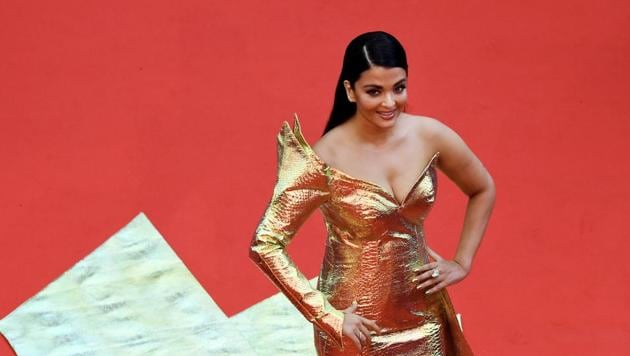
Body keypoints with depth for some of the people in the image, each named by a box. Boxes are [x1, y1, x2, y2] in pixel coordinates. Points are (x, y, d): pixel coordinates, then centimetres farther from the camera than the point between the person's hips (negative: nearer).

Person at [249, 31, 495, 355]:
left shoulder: (431, 136, -7)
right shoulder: (327, 158, -19)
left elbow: (482, 190, 11)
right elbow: (264, 244, -18)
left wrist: (463, 262, 4)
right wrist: (327, 316, -19)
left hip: (423, 315, 4)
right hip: (358, 325, -4)